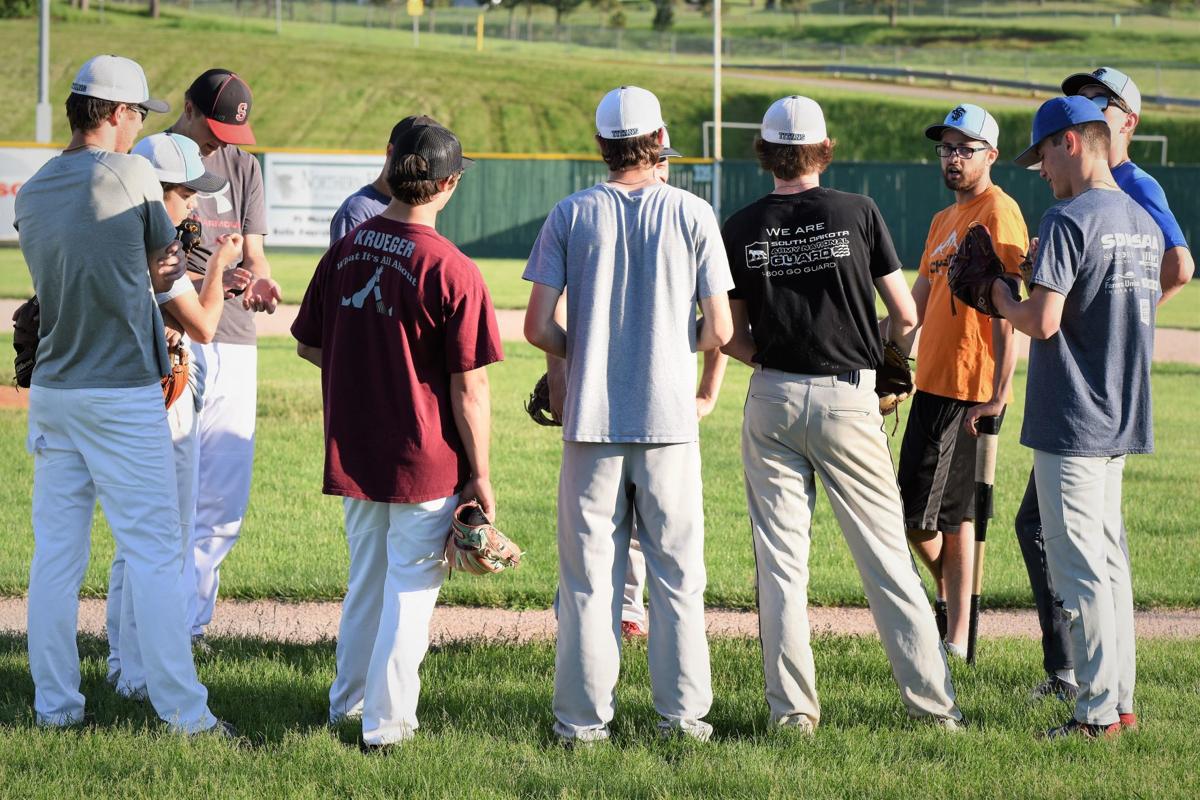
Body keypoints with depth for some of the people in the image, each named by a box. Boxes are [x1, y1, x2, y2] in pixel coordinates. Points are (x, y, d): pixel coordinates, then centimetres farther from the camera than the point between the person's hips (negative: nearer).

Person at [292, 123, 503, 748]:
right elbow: (469, 387, -15)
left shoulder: (346, 250, 0)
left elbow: (308, 345, 11)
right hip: (426, 461, -6)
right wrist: (480, 474, -8)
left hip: (353, 454, 6)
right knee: (411, 585, 4)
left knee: (366, 575, 21)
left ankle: (348, 701, 33)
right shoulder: (452, 271, -17)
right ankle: (387, 722, 6)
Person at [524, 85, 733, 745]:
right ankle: (682, 713, 9)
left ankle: (583, 718, 5)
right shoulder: (693, 215, -1)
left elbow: (537, 327, -4)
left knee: (588, 574, 5)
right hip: (669, 418, 0)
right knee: (676, 572, 8)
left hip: (591, 419, 0)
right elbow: (717, 331, -3)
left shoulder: (571, 215, -1)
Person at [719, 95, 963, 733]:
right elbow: (906, 318, 0)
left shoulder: (740, 229, 1)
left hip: (772, 399, 1)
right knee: (886, 555, 3)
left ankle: (792, 707, 4)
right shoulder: (857, 213, -4)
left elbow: (732, 339, 3)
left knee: (780, 561, 6)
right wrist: (880, 349, 20)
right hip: (848, 399, -1)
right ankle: (932, 700, 4)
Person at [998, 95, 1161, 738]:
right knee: (1110, 562, 15)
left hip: (1071, 423, -9)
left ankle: (1097, 712, -4)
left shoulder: (1069, 220, -16)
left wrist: (1002, 300, -2)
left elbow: (1043, 322, -22)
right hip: (1121, 421, 9)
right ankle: (1119, 702, 18)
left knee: (1078, 568, -5)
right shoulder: (1144, 223, 11)